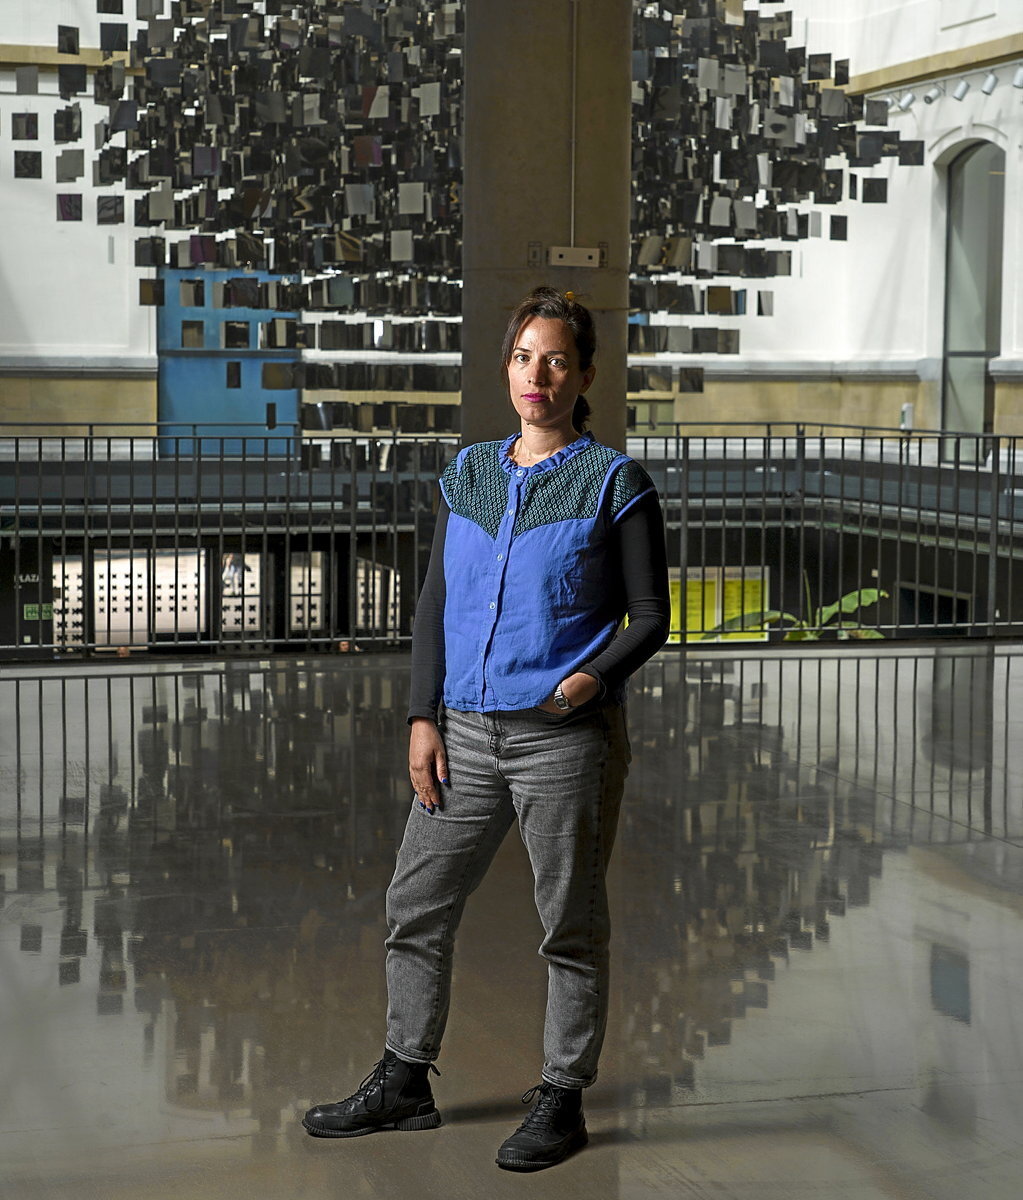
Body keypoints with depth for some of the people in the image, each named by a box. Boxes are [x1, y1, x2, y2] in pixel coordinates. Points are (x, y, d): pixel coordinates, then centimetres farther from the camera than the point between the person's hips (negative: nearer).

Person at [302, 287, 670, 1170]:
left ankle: (562, 1099, 17)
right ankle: (404, 1081, 25)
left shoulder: (614, 482, -3)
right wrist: (424, 718, 4)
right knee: (416, 907, 10)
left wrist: (597, 676, -20)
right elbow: (435, 604, 13)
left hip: (566, 737, -5)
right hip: (465, 733, 5)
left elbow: (649, 619, -2)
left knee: (571, 924, 4)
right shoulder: (468, 475, 11)